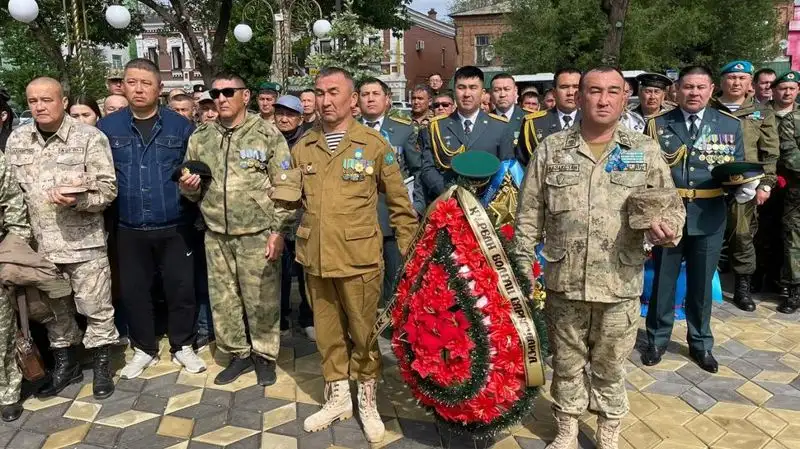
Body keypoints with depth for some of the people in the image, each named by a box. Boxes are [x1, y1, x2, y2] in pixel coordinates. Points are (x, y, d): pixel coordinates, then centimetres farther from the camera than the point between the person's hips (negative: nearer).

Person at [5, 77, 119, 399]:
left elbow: (108, 189, -9)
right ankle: (65, 364, 34)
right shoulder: (16, 140, 7)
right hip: (38, 243, 5)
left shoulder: (90, 137, -7)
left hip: (84, 242, -4)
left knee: (96, 308, 5)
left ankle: (102, 366, 22)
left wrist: (76, 199, -27)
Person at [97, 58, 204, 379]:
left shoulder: (181, 126, -1)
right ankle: (143, 349, 31)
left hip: (174, 227, -1)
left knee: (181, 289, 7)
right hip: (129, 229, 1)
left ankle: (182, 346, 27)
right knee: (132, 291, 12)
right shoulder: (107, 127, 2)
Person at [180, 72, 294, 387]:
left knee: (262, 300, 5)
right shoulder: (200, 138, 8)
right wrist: (188, 187, -8)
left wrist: (279, 231, -12)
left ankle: (264, 355, 25)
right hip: (216, 235, 5)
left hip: (259, 234, -4)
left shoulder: (267, 133, -5)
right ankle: (238, 354, 31)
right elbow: (192, 191, 16)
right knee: (223, 300, 13)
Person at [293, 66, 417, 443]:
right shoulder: (302, 147, 6)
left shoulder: (374, 144, -5)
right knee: (327, 332, 15)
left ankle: (367, 400, 30)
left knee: (364, 332, 9)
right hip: (314, 258, 4)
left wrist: (410, 252, 0)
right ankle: (337, 397, 35)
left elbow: (399, 203, 1)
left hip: (359, 258, -3)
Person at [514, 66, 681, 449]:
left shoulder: (645, 150, 1)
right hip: (563, 282, 0)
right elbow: (529, 215, 3)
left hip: (620, 285, 0)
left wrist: (666, 229, -16)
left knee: (611, 367, 15)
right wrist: (524, 265, 1)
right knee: (566, 363, 15)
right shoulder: (551, 149, 1)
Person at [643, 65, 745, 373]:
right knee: (663, 280, 11)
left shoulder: (730, 125, 5)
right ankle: (657, 339, 28)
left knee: (701, 283, 13)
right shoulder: (658, 125, 1)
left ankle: (701, 344, 30)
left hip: (708, 218, 1)